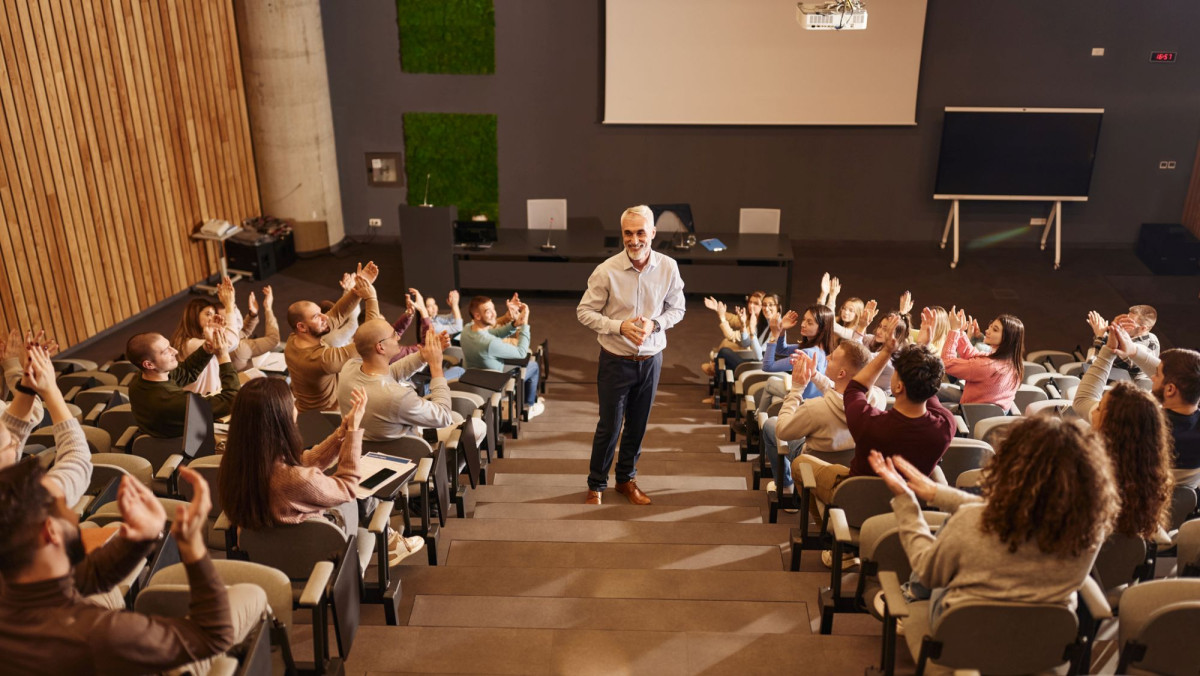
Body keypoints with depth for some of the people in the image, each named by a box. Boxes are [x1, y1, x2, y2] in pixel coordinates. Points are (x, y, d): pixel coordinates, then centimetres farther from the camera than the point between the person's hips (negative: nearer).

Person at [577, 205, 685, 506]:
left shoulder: (668, 268, -8)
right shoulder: (607, 270, -17)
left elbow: (677, 309, 3)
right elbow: (584, 311, -10)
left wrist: (654, 324, -17)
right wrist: (620, 326, -23)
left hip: (651, 359, 3)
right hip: (616, 360, -3)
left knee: (638, 424, 17)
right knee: (609, 426, 7)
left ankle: (626, 479, 37)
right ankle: (596, 484, 27)